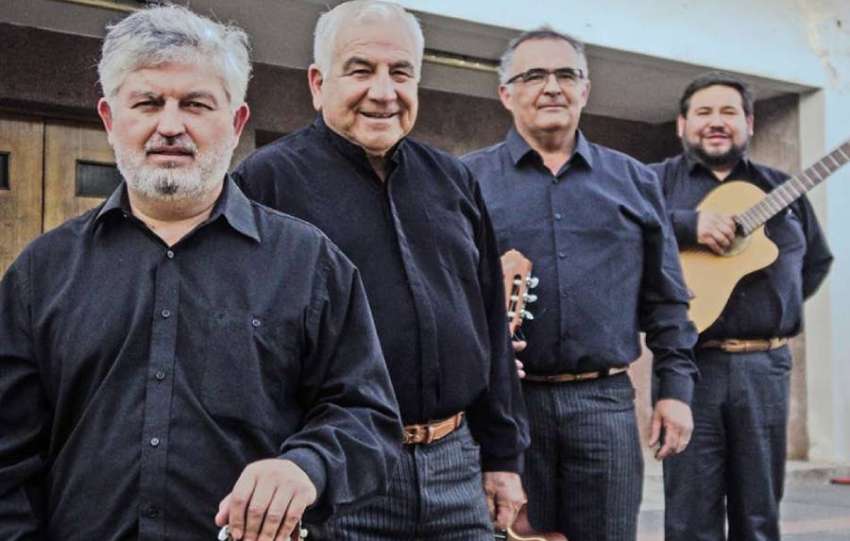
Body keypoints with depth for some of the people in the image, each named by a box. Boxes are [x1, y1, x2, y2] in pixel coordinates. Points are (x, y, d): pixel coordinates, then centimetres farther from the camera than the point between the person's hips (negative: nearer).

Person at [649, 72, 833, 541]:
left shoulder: (781, 188, 15)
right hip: (688, 365, -3)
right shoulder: (656, 180, 4)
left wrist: (780, 305, 11)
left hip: (765, 365, 3)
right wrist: (687, 223, -21)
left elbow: (817, 261, 26)